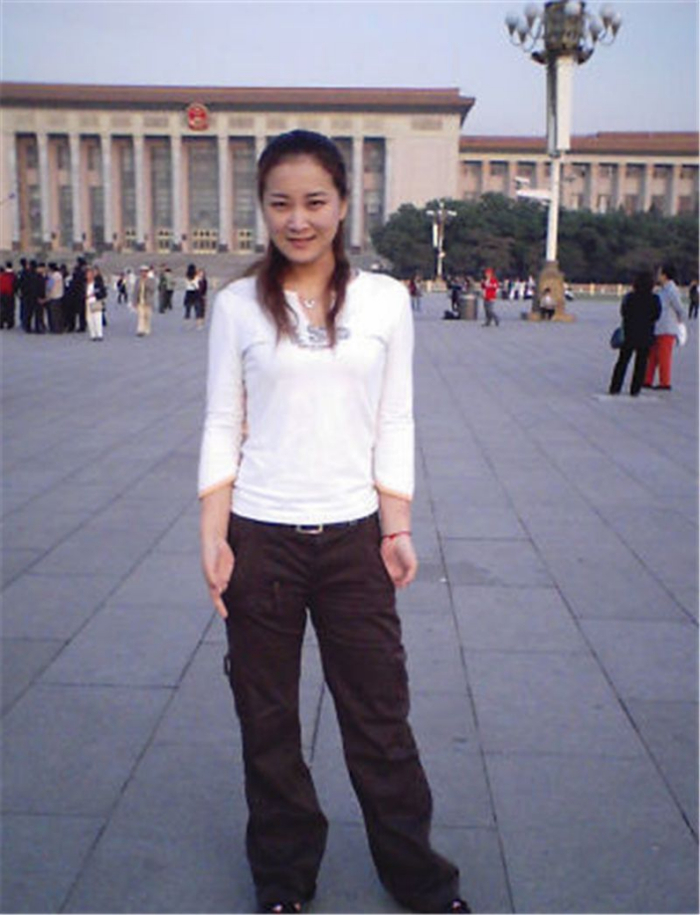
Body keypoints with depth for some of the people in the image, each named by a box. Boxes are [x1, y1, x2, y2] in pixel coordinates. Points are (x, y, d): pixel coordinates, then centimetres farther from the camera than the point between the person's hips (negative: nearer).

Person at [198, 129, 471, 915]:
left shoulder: (384, 300, 1)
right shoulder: (238, 305, 0)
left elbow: (394, 424, 4)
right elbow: (222, 428, 1)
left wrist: (397, 528, -1)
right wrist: (213, 538, -6)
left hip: (355, 538, 0)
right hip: (260, 539, 0)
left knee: (380, 715, 9)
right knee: (267, 721, 12)